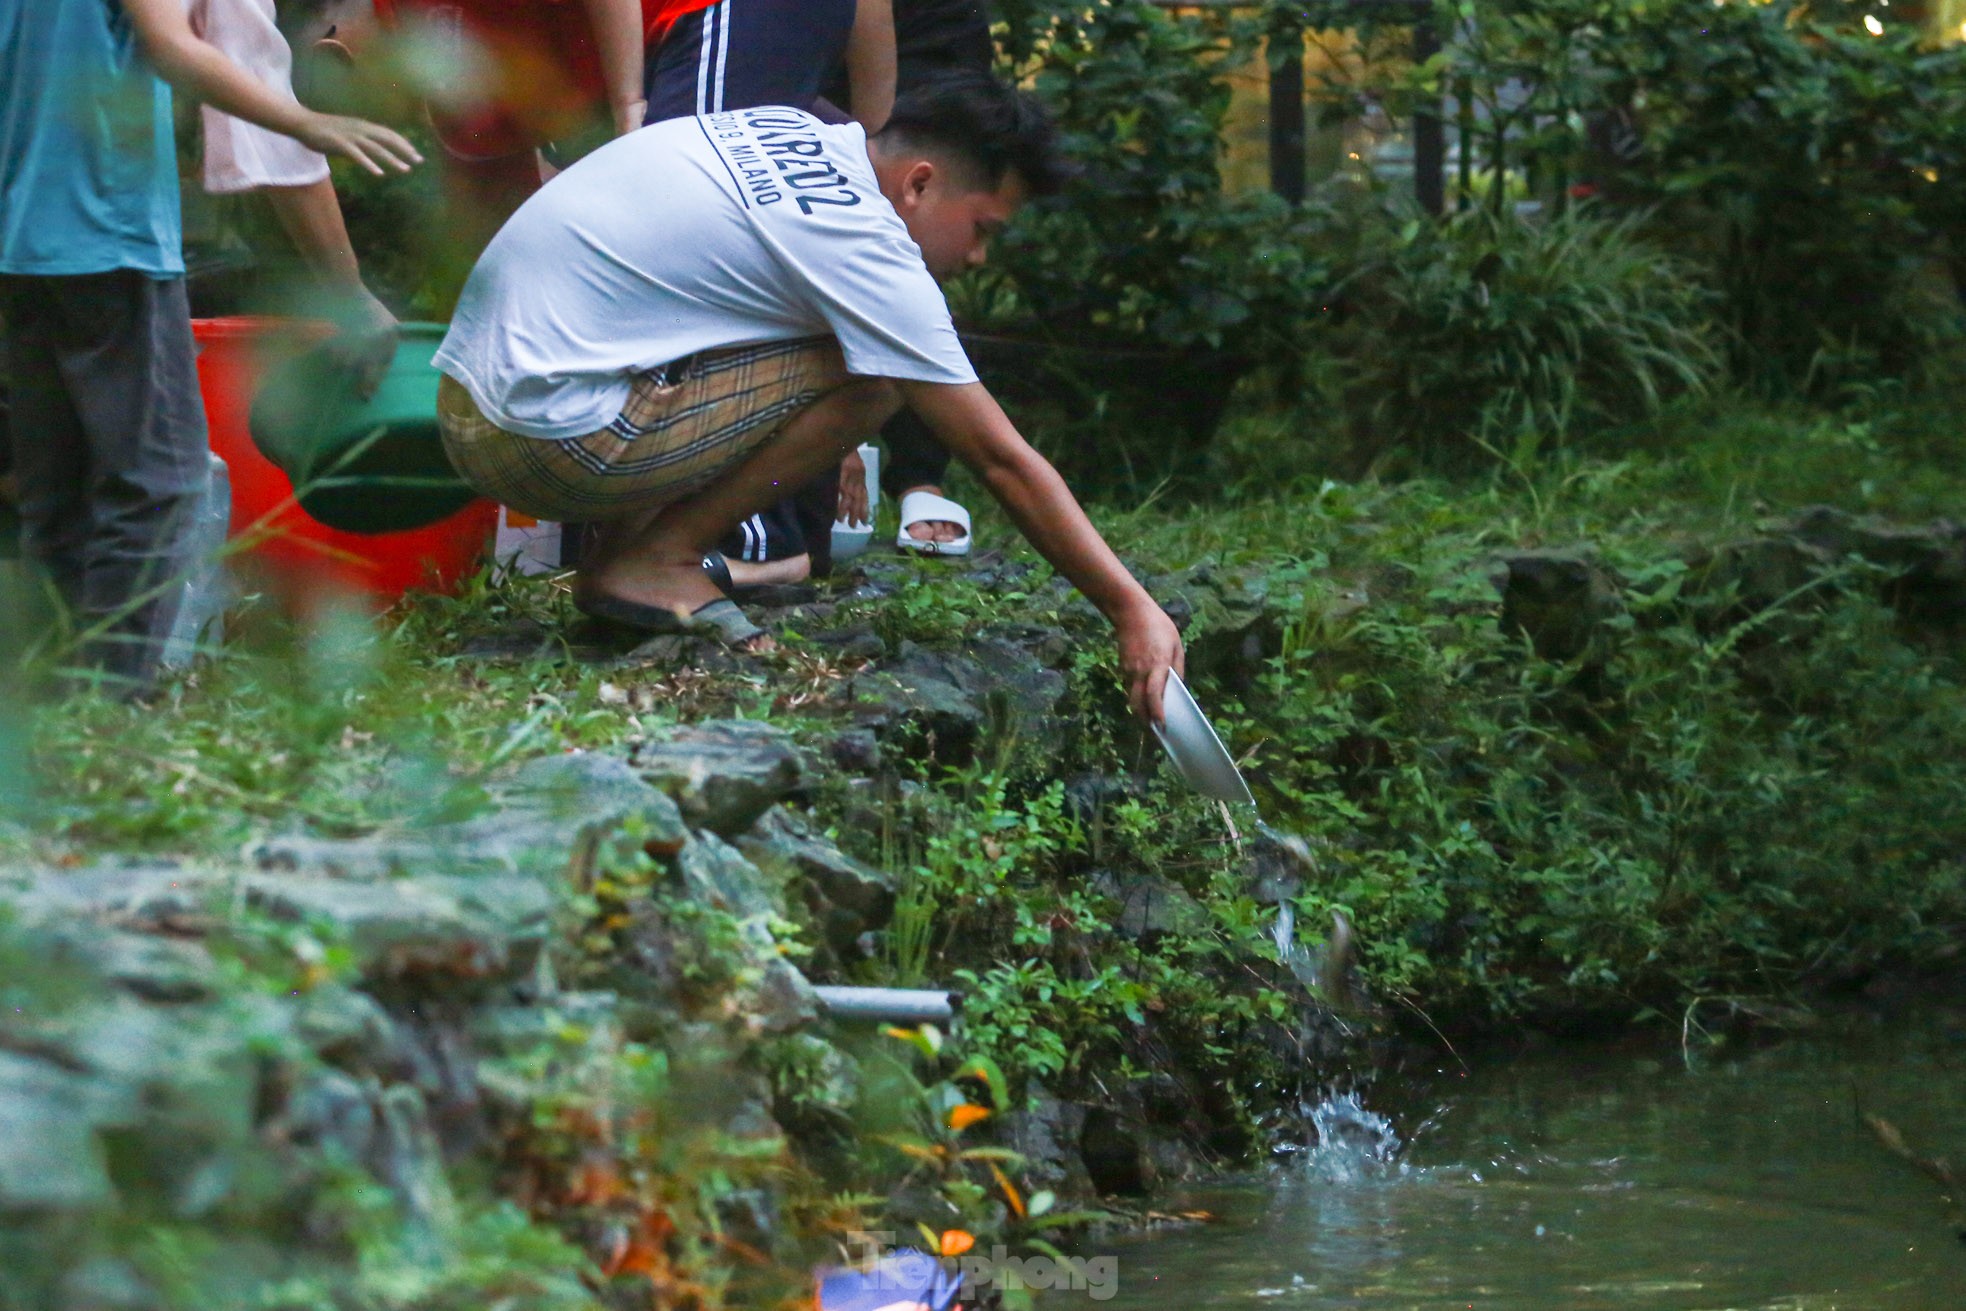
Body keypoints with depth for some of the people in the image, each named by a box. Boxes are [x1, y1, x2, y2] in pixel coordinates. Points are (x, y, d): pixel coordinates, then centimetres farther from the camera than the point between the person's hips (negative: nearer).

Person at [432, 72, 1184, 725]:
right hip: (548, 441, -9)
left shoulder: (792, 132, 11)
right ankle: (655, 562, -4)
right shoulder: (862, 246, -13)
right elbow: (1002, 461, -12)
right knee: (873, 378, -12)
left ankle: (623, 544, 11)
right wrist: (1130, 610, -9)